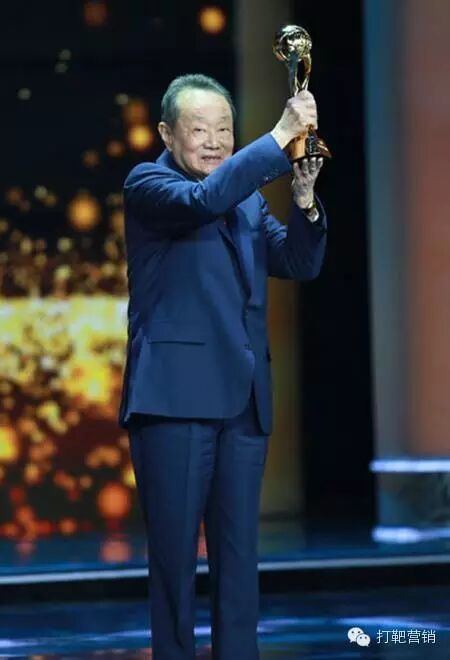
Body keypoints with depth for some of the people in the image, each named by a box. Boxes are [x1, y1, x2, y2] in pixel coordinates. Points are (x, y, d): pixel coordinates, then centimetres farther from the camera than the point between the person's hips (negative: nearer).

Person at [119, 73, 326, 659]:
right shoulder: (147, 185, -1)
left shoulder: (249, 197, 18)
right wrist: (281, 136, -23)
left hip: (243, 400, 6)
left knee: (239, 554, 7)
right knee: (175, 552, -1)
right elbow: (203, 200, -21)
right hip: (176, 395, -5)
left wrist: (304, 201, -11)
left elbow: (300, 264, 7)